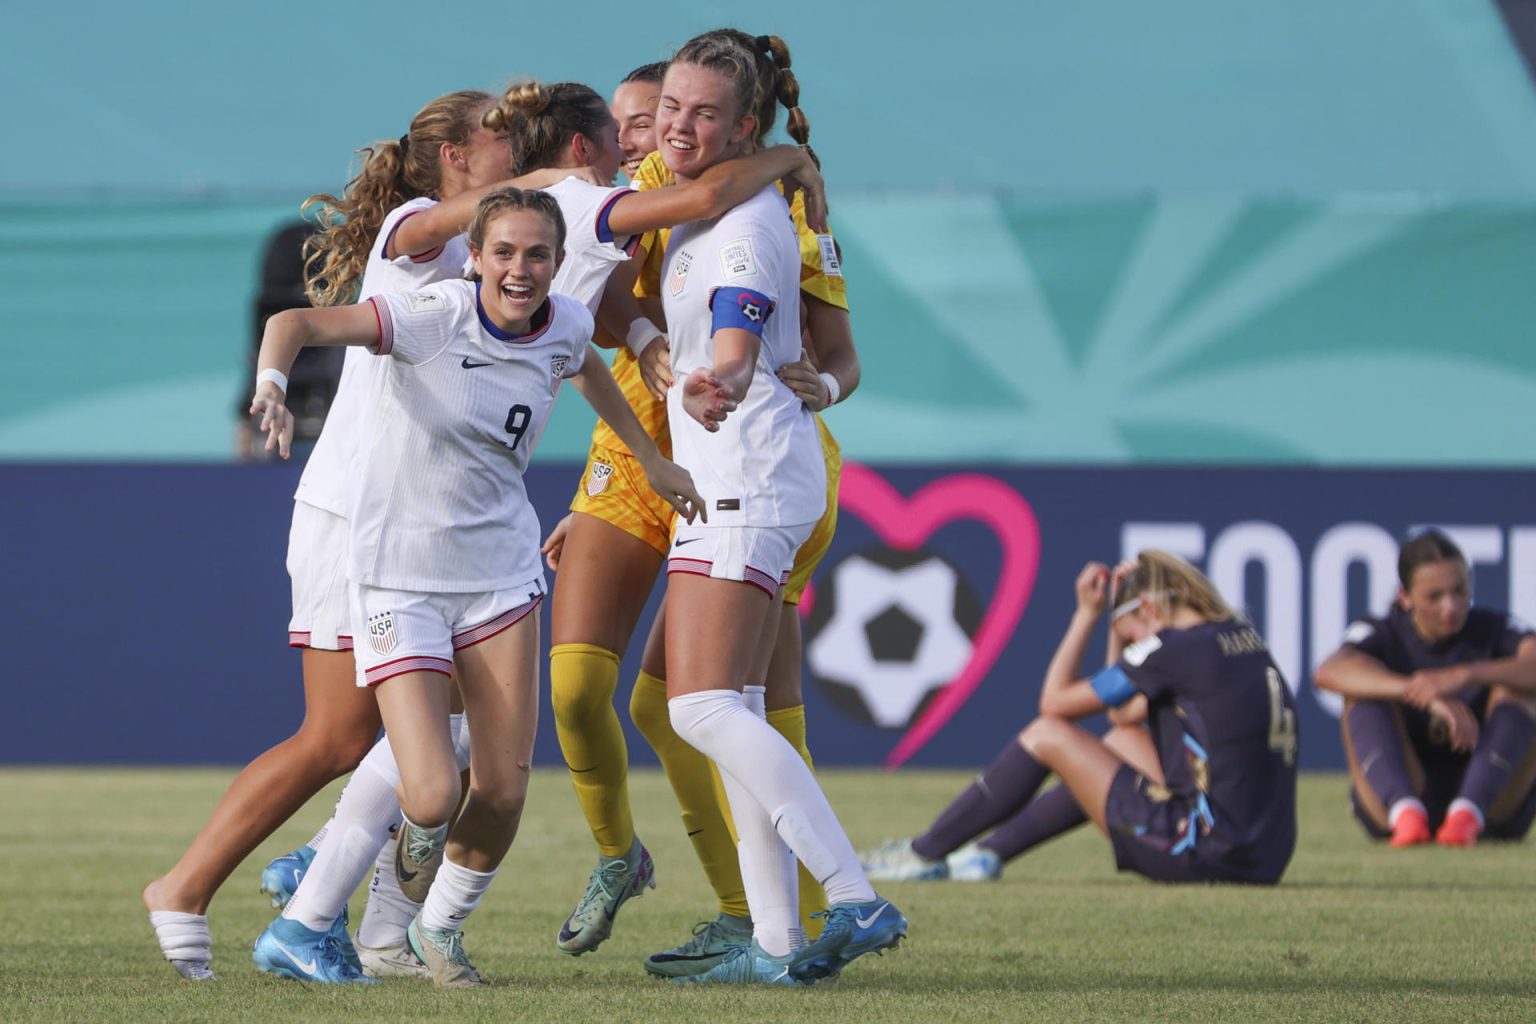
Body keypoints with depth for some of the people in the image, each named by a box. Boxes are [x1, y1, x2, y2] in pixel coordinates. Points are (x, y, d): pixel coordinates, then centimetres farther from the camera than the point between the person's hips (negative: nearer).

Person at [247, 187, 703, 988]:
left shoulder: (564, 327, -1)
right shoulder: (434, 319, -18)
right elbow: (298, 321, -29)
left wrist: (651, 459, 30)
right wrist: (271, 383, -49)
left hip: (500, 571, 5)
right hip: (400, 579, -5)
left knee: (503, 793, -2)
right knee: (433, 797, -15)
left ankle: (442, 926, 27)